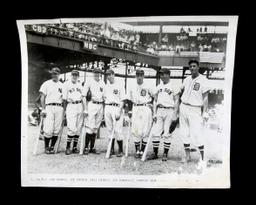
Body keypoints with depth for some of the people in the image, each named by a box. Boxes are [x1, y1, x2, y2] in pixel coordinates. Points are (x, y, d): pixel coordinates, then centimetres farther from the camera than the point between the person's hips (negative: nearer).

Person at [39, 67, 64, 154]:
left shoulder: (62, 85, 16)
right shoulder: (46, 84, 8)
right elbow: (42, 97, 3)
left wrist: (64, 109, 6)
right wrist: (43, 109, -7)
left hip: (59, 107, 3)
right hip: (49, 107, -3)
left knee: (56, 130, 1)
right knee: (48, 129, -10)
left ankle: (52, 147, 11)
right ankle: (46, 147, 5)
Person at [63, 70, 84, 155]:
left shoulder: (80, 85, 18)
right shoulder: (66, 84, 4)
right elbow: (64, 98, 3)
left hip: (80, 106, 5)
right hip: (71, 106, -4)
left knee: (78, 128, 4)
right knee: (72, 128, -15)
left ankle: (75, 147, 12)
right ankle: (68, 147, -5)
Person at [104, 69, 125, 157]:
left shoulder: (119, 86, -2)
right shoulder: (106, 86, 16)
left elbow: (122, 101, -5)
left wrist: (119, 111, -15)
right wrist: (104, 111, 13)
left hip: (116, 108, -6)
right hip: (107, 108, 6)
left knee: (117, 130, -8)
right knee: (110, 130, 8)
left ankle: (120, 150, 1)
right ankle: (112, 149, 16)